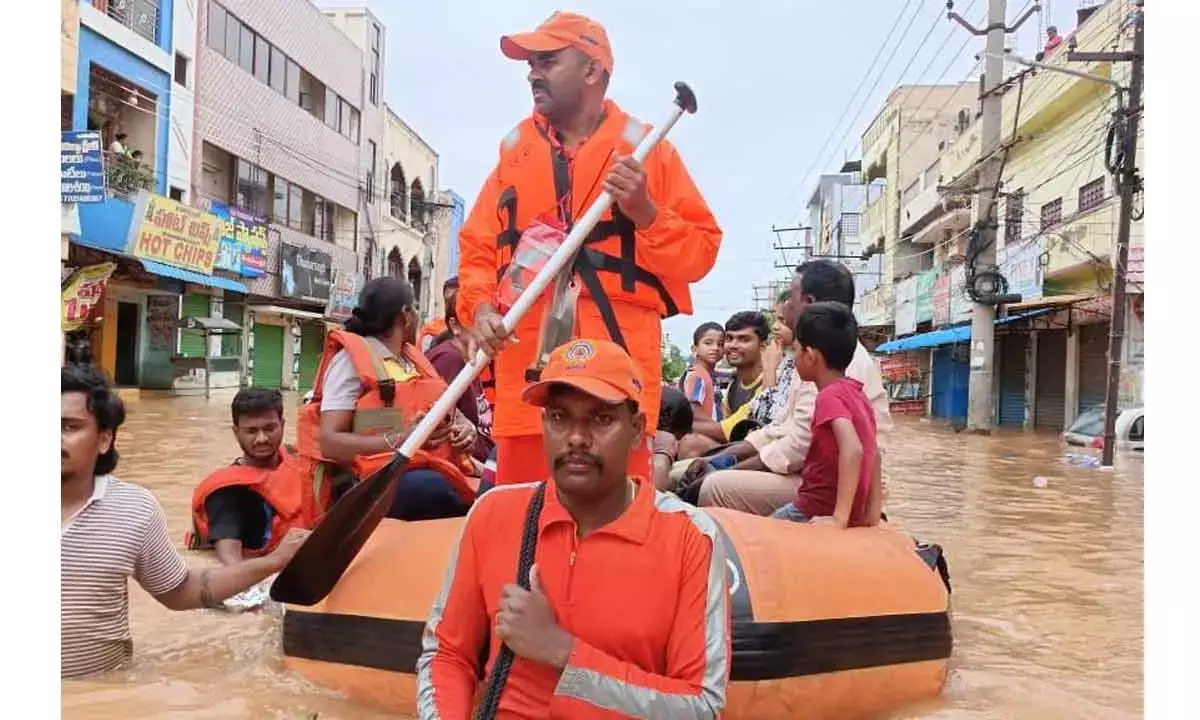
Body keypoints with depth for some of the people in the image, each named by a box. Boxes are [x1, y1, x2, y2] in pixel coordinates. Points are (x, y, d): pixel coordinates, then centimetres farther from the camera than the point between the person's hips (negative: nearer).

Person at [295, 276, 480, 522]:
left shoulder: (415, 359, 22)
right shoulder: (351, 358, 0)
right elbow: (329, 443, -8)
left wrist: (466, 429, 2)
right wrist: (402, 440, -19)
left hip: (434, 470, 6)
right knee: (431, 488, -37)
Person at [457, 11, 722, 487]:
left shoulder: (647, 149, 7)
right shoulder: (514, 150, 17)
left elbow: (700, 251, 3)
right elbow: (477, 247, 15)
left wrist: (645, 212, -12)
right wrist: (480, 307, -3)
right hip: (526, 363, 3)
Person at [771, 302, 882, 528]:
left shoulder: (829, 396, -17)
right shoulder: (856, 394, 9)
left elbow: (852, 450, -32)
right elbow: (872, 454, 15)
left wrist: (839, 518, -31)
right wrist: (872, 514, 16)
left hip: (818, 512, -8)